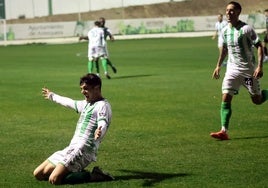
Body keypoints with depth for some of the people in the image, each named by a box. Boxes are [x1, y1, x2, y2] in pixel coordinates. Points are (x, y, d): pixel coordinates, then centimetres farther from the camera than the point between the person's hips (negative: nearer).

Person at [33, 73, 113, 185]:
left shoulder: (103, 105, -7)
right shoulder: (86, 104, 21)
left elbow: (103, 123, -26)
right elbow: (69, 102, 40)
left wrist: (99, 132, -50)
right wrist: (52, 96, 56)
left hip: (84, 150, -9)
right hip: (71, 148, 9)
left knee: (54, 179, -26)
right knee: (38, 174, 7)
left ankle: (93, 176, -11)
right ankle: (77, 172, 9)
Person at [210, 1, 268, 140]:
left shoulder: (246, 29, -13)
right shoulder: (225, 31, 4)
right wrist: (218, 66, 19)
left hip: (248, 69, -4)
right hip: (232, 69, 4)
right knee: (225, 98, -11)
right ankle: (224, 131, -14)